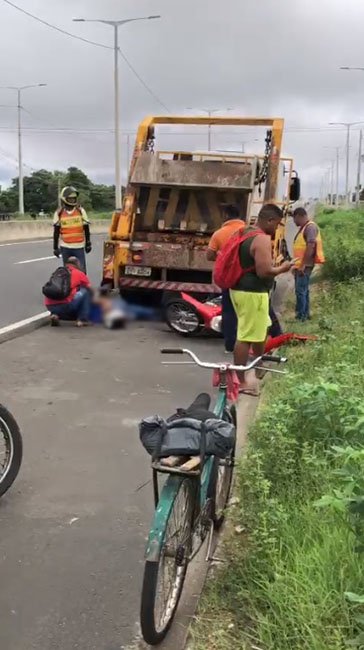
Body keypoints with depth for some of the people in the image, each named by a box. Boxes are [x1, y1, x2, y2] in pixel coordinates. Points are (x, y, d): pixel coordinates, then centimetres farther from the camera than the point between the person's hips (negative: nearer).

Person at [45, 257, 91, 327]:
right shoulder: (79, 273, 12)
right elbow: (89, 288, 26)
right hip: (65, 305, -6)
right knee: (86, 291, 15)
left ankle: (55, 315, 10)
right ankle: (82, 320, 9)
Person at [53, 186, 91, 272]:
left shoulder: (81, 211, 1)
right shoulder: (59, 213, 1)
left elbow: (86, 229, 7)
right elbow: (56, 232, 4)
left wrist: (88, 244, 8)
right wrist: (55, 247, 4)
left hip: (79, 247, 0)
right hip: (65, 248, 0)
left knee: (82, 270, 0)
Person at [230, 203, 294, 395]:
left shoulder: (246, 233, 12)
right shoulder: (262, 239, -19)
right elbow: (264, 271, -24)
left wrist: (275, 265, 22)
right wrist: (282, 268, -7)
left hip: (239, 289, 11)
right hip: (252, 293, -11)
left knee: (262, 328, 26)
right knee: (246, 337, -4)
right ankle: (240, 381, 3)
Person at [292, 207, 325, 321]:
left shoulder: (310, 227, -14)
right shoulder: (304, 228, 17)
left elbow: (311, 246, -23)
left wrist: (303, 264, -24)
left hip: (305, 266, -10)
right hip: (300, 265, 10)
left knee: (301, 291, -10)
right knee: (303, 290, 15)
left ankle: (301, 316, -7)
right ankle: (305, 314, 22)